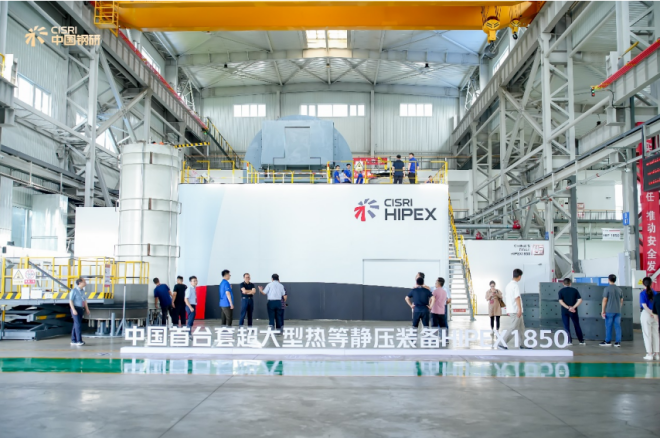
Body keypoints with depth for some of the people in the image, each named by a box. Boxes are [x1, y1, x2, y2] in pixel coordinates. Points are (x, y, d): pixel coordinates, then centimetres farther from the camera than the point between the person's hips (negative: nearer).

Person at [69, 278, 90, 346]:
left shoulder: (82, 291, 12)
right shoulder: (74, 290, -13)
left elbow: (84, 300, 16)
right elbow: (70, 301, -16)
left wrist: (87, 309, 11)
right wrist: (73, 310, -25)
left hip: (80, 309, 8)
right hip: (75, 309, -8)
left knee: (76, 325, 8)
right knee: (78, 324, -14)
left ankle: (73, 341, 12)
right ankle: (79, 341, -15)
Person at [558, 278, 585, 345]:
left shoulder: (561, 291, -1)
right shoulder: (574, 290, 2)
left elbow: (560, 301, -12)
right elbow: (580, 300, -7)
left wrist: (568, 308, -13)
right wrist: (573, 307, -11)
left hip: (564, 311, -1)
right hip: (573, 311, 1)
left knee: (566, 326, 6)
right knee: (577, 326, 11)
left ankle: (569, 341, 3)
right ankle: (581, 341, 16)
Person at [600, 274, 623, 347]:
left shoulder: (607, 289, -8)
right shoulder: (619, 289, 8)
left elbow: (604, 300, -10)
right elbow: (621, 301, 13)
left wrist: (603, 311, -5)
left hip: (609, 311, -5)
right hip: (618, 311, 5)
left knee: (608, 326, 3)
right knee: (617, 326, 6)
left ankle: (608, 342, 8)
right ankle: (618, 342, 6)